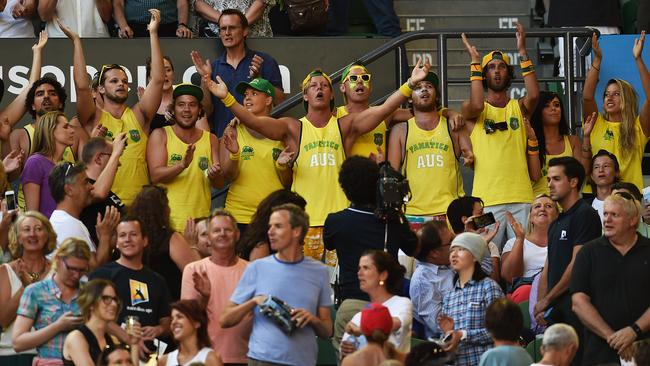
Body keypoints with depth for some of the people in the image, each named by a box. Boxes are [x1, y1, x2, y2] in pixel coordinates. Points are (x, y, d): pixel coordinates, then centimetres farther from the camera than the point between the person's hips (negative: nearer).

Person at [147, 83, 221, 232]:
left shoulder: (211, 139, 12)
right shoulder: (160, 135, 3)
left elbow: (220, 184, 10)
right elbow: (155, 176, -9)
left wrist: (214, 176, -14)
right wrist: (182, 165, -26)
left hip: (200, 221, 3)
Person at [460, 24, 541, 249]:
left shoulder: (519, 107, 14)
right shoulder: (470, 111, 8)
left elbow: (534, 95, -8)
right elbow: (476, 105, -15)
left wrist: (522, 53, -7)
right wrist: (475, 61, -9)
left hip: (521, 197, 2)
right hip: (487, 199, -2)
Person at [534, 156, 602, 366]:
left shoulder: (585, 215, -7)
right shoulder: (556, 224, 22)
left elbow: (577, 264, -13)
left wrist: (547, 300, -8)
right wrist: (540, 305, 8)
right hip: (556, 309, 9)